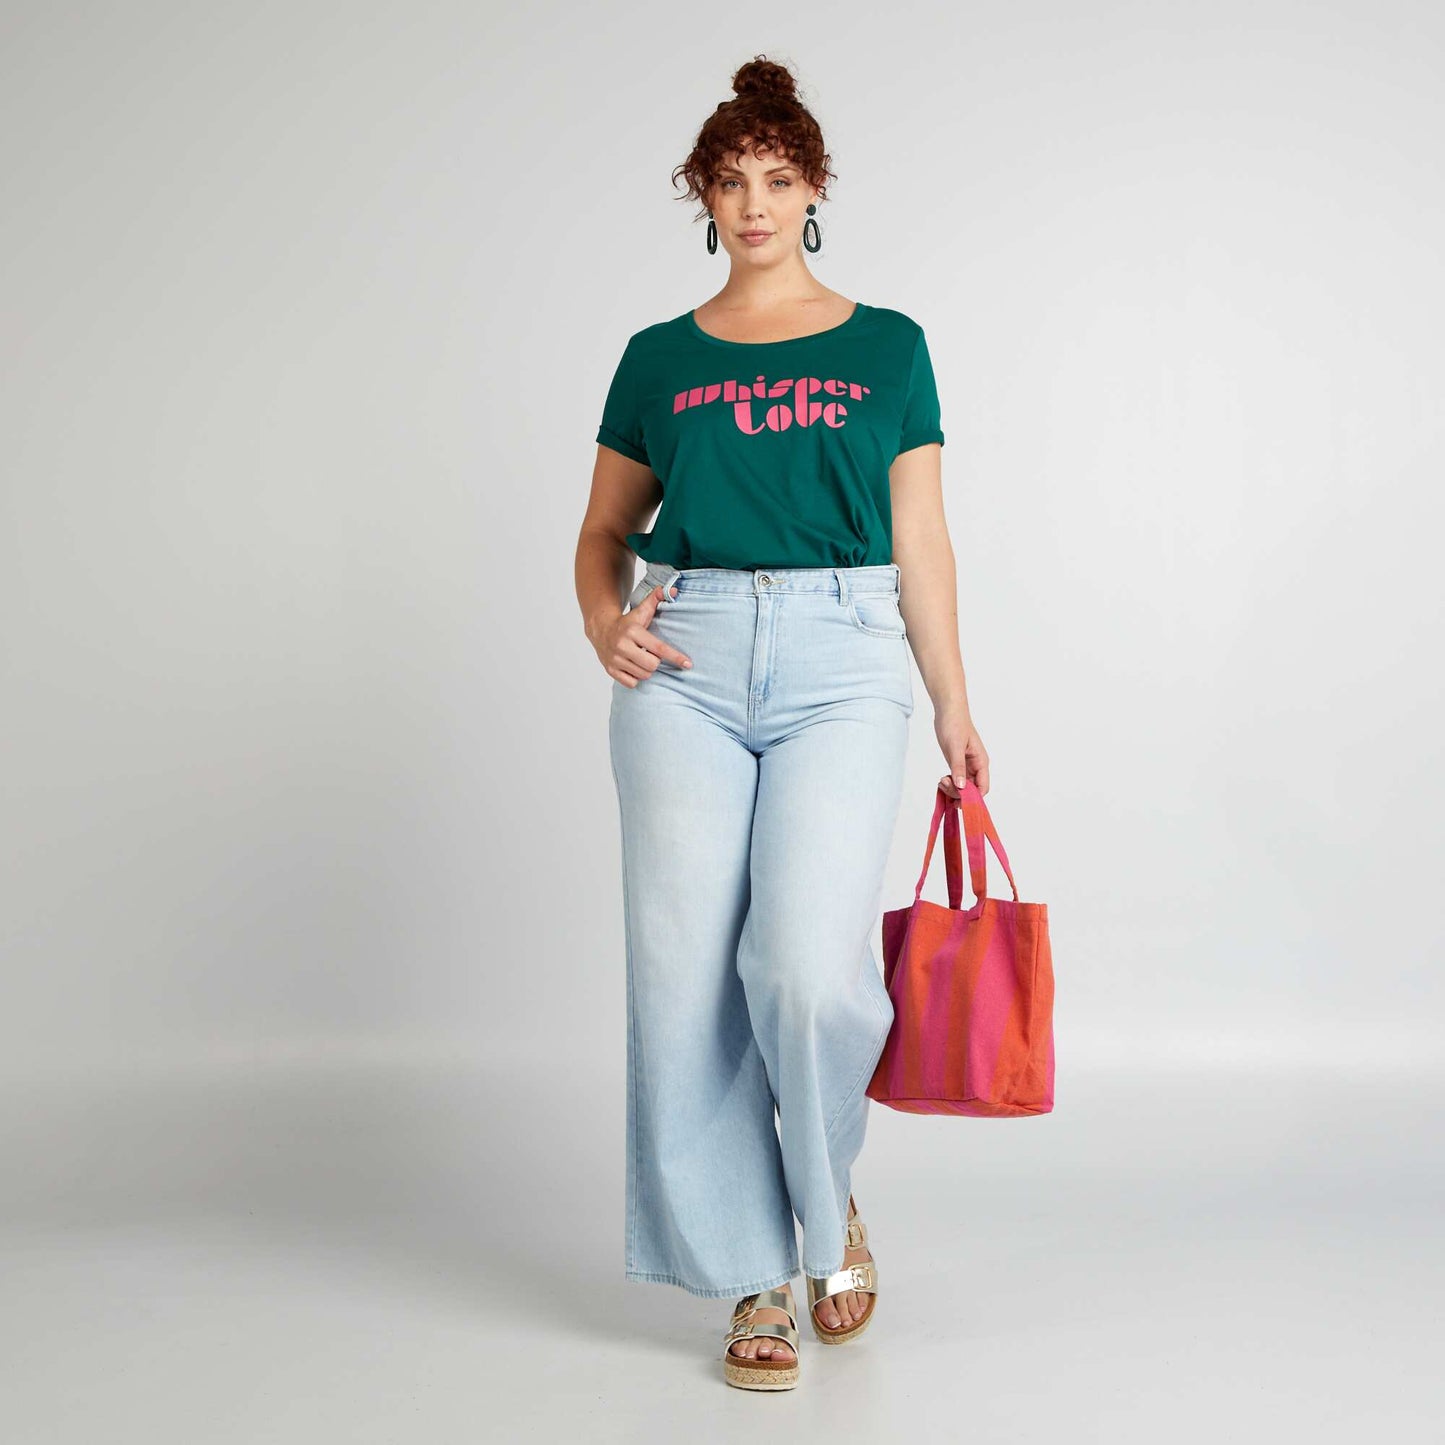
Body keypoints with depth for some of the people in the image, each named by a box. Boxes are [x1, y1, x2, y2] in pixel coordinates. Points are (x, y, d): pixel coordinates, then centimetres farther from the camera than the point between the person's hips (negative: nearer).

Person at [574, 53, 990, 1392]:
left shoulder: (886, 347, 12)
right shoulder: (660, 358, 14)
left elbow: (920, 546, 11)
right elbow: (603, 531, 19)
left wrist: (953, 706, 7)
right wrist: (605, 623, -2)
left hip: (841, 665, -2)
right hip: (686, 667, 2)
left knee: (809, 968, -17)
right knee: (686, 977, -2)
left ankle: (829, 1203, 15)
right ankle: (752, 1282, 13)